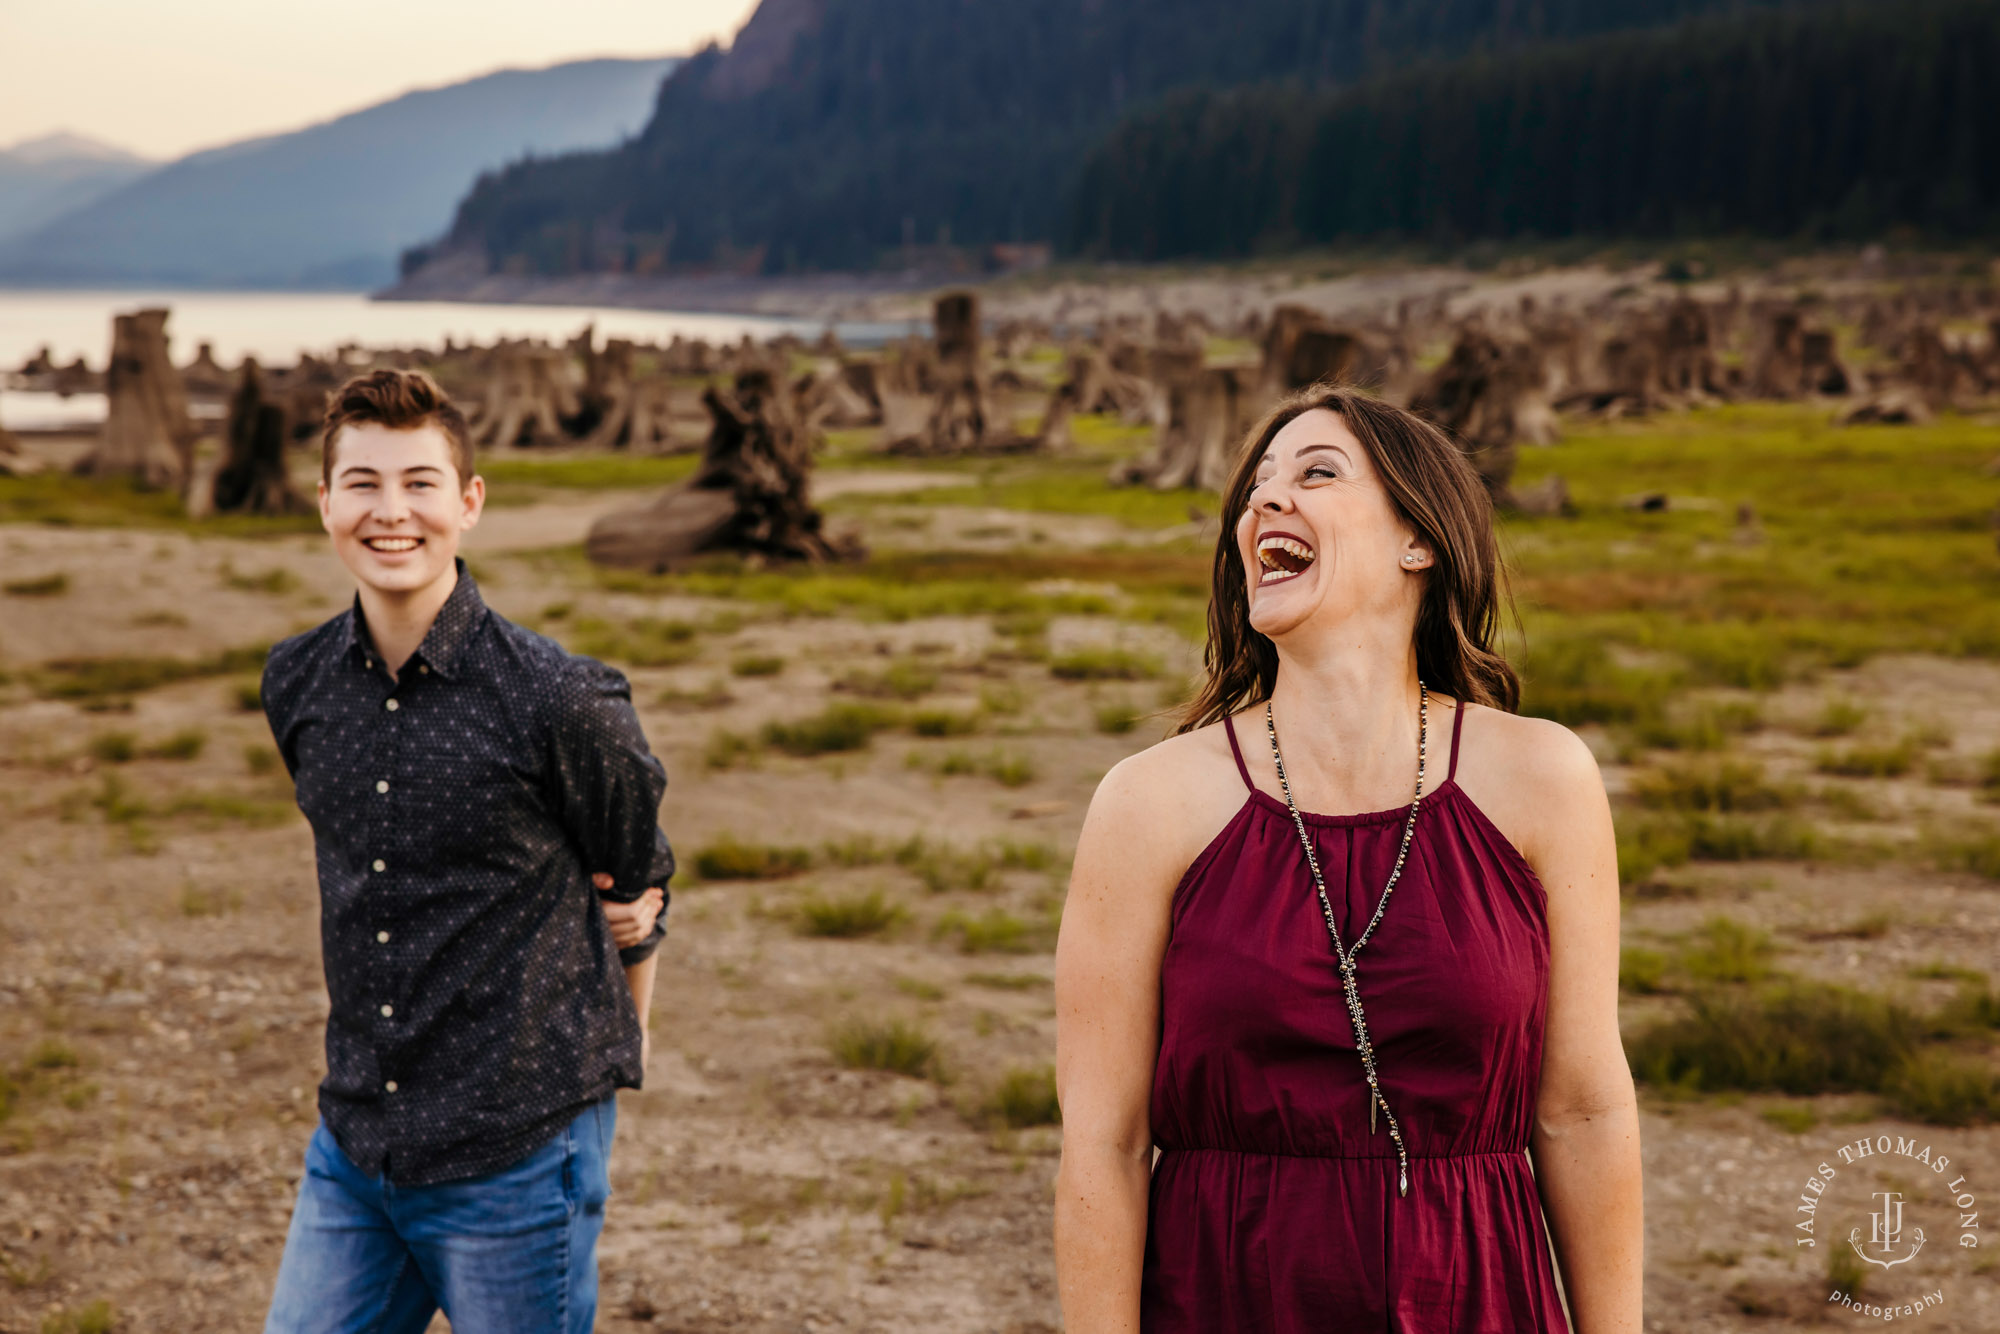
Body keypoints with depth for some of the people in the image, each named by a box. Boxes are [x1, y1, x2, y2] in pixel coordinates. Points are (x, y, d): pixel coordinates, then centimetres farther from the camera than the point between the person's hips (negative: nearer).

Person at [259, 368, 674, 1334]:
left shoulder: (560, 701, -15)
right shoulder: (296, 684, 1)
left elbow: (635, 887, 2)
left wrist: (618, 1040, 15)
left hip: (517, 1155, -5)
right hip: (353, 1146, 5)